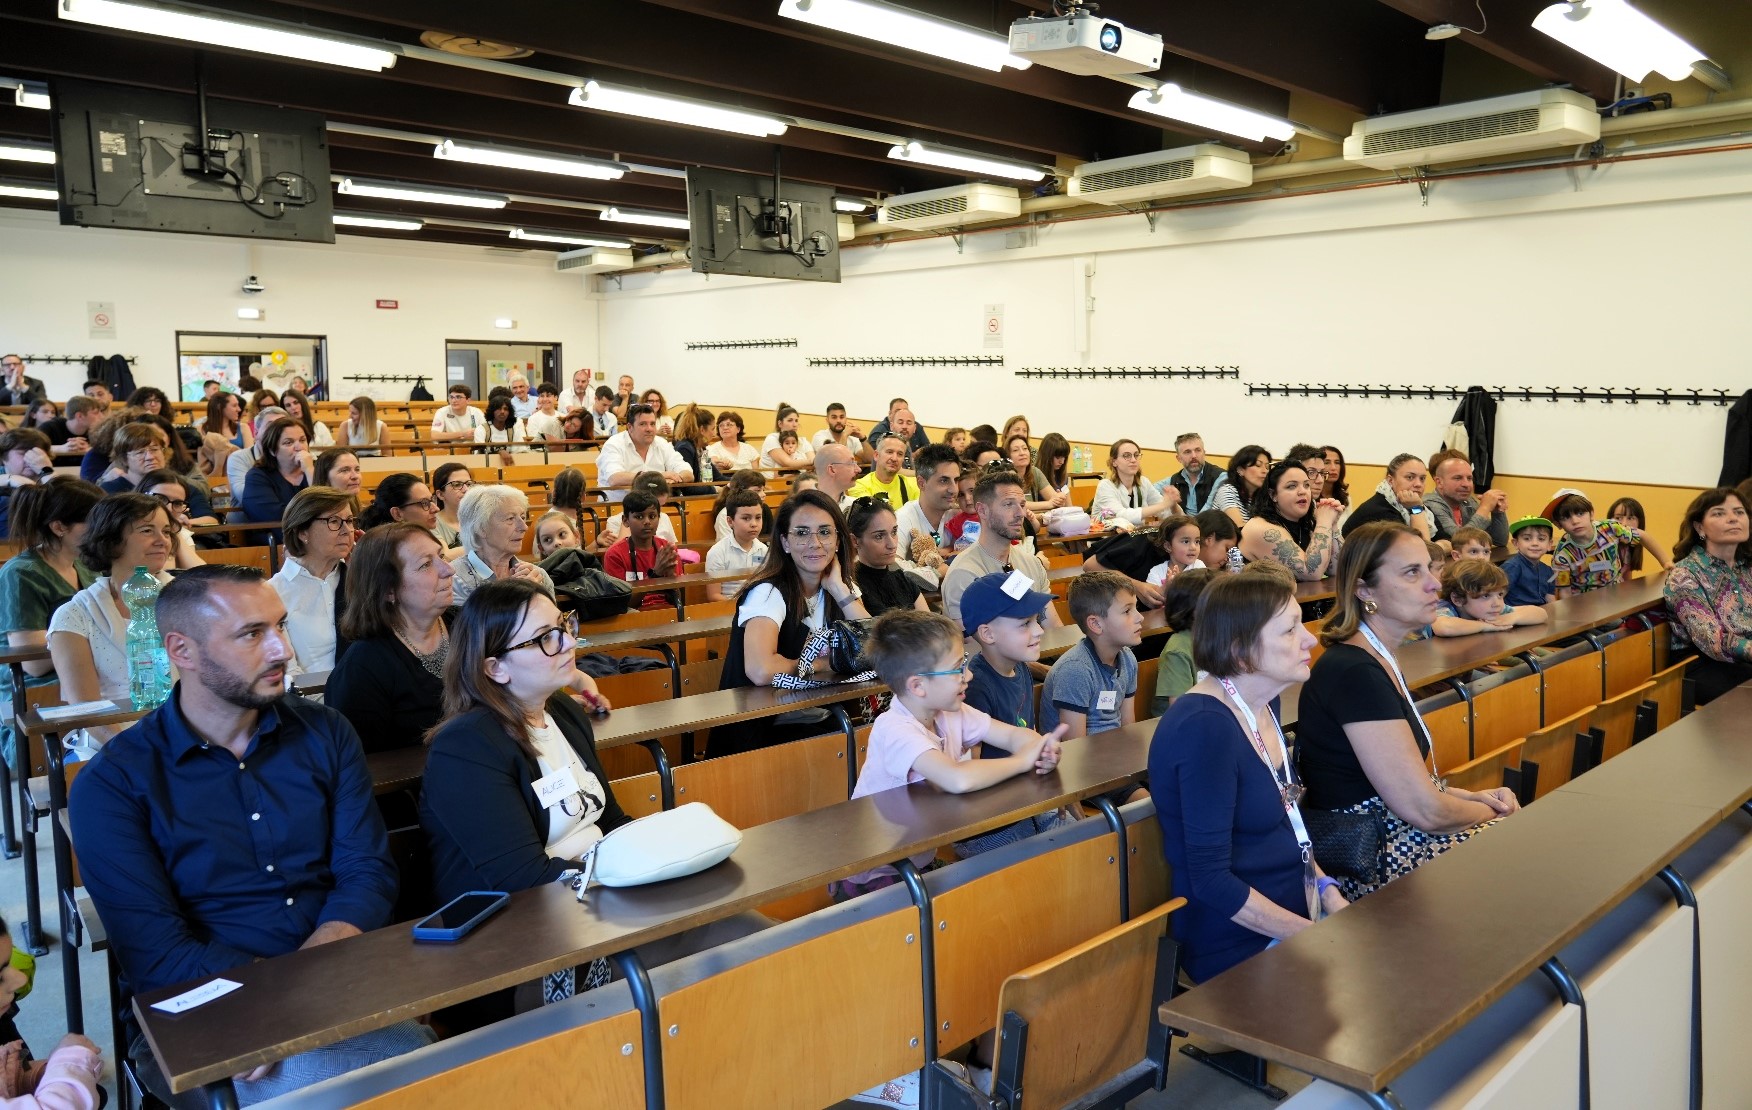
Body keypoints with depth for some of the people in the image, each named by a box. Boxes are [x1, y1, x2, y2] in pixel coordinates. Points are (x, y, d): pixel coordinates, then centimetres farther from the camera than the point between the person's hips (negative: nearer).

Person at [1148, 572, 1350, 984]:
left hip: (1298, 914, 9)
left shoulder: (1263, 704, 5)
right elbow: (1211, 879, -22)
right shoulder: (1205, 727, -23)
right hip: (1239, 950, -8)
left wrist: (1328, 893, 3)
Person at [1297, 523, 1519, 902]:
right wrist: (1489, 810, -3)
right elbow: (1425, 811, -21)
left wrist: (1471, 796, 1)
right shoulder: (1354, 673, -23)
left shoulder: (1376, 660, 9)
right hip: (1376, 866, -9)